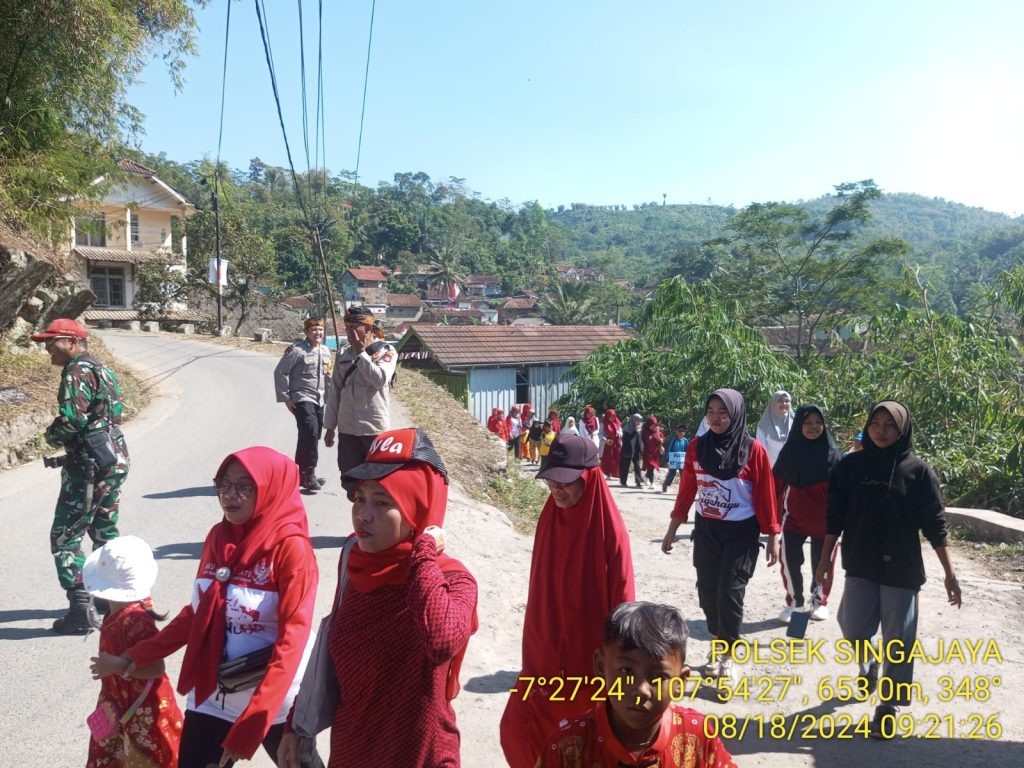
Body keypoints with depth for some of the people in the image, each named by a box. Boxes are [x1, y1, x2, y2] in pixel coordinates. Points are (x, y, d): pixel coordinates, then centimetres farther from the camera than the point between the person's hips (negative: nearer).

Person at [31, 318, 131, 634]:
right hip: (116, 459, 10)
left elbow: (71, 419, -23)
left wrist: (52, 435, -2)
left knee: (64, 539, -2)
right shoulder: (102, 369, 16)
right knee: (105, 534, 21)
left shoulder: (77, 372, -12)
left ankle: (81, 611, -2)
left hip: (89, 465, -10)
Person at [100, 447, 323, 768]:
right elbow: (197, 612, 12)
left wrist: (251, 724, -25)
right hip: (212, 696, 5)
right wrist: (136, 656, 8)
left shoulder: (291, 548, -18)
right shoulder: (217, 537, 0)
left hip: (275, 702, -5)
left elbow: (292, 639, -21)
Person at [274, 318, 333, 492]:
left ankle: (301, 473, 24)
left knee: (310, 436, 11)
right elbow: (280, 372, -8)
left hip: (319, 400, 7)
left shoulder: (325, 351, 11)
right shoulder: (296, 350, -10)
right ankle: (309, 474, -14)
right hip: (302, 398, -7)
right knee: (310, 432, -21)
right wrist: (285, 397, -10)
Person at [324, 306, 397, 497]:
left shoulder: (386, 351, -3)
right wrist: (330, 426, 10)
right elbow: (334, 390, 11)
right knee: (350, 481, 9)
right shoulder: (343, 353, 8)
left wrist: (360, 352, -14)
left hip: (375, 428, -4)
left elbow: (379, 379, -20)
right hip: (347, 429, 4)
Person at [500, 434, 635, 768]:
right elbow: (540, 591, 7)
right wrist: (536, 646, 12)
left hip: (591, 656, -5)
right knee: (518, 729, 8)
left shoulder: (609, 529, -18)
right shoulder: (549, 519, -2)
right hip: (547, 651, 5)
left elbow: (621, 601, -13)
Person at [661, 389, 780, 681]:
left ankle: (727, 654, 15)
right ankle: (717, 643, 30)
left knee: (729, 593, -5)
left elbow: (766, 494, -6)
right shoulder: (697, 447, -1)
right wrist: (672, 529, 9)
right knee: (707, 591, 9)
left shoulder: (753, 450, -10)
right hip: (706, 530, 3)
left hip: (741, 532, -3)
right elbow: (686, 490, 6)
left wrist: (772, 537, -4)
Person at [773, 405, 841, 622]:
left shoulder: (832, 452, -5)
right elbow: (777, 484, 1)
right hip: (793, 516, 1)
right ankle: (794, 603, 16)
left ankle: (820, 602, 31)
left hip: (824, 518, -1)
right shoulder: (789, 450, -1)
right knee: (789, 560, -4)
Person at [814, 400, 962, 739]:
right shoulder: (850, 466, -1)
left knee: (898, 640, 3)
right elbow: (835, 518, 3)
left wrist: (950, 573, -3)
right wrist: (825, 559, 4)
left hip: (902, 569, -1)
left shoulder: (918, 471, -5)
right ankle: (868, 664, 37)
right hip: (860, 565, 2)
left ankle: (890, 706, 20)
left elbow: (935, 525, -2)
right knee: (853, 629, 3)